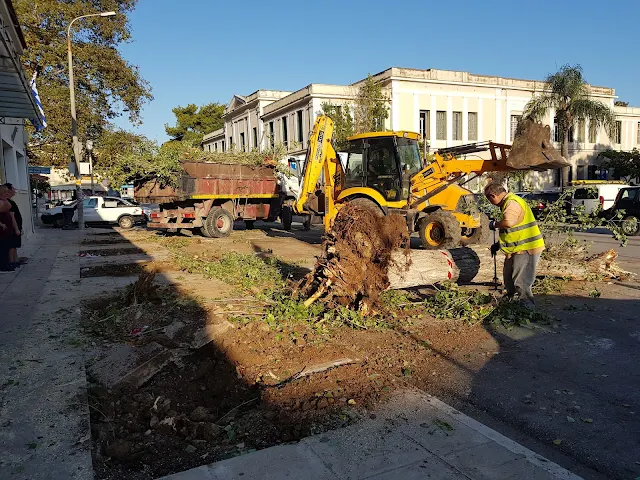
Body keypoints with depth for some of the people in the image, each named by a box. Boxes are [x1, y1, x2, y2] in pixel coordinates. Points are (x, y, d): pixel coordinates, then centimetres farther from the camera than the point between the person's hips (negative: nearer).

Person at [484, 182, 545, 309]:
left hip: (526, 248, -11)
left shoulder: (512, 203, -20)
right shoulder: (508, 202, 16)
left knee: (521, 281, -7)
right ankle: (512, 299, 39)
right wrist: (498, 244, 22)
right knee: (509, 276, 22)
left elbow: (509, 222, -40)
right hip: (517, 248, 11)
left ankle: (528, 306, 4)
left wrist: (494, 224, -20)